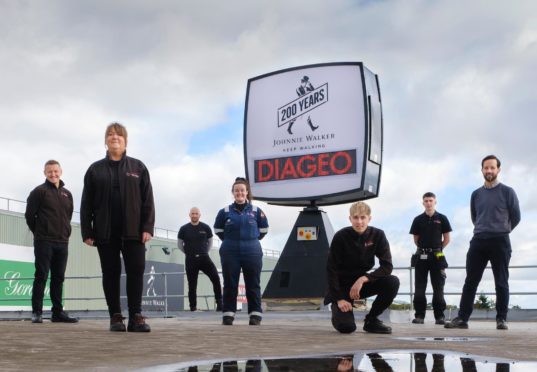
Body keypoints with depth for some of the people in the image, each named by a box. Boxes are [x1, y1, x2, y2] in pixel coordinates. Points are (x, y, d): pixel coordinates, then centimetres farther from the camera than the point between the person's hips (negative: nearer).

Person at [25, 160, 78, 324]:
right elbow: (29, 215, -3)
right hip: (44, 242, -5)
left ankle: (58, 312, 14)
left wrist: (66, 232, 12)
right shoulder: (39, 191, -3)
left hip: (62, 242, 5)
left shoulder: (67, 194, 14)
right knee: (41, 276, -4)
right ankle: (37, 312, 1)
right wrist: (39, 232, 3)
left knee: (58, 278, 8)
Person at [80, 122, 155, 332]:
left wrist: (147, 227, -7)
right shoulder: (95, 169, 10)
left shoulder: (138, 167, 9)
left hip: (133, 230, -1)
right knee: (111, 273, 3)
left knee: (136, 271, -5)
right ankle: (115, 317, 9)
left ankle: (135, 317, -2)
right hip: (105, 232, 1)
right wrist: (87, 232, -1)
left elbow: (147, 199, 3)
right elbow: (86, 203, 7)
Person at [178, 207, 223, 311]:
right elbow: (179, 244, 13)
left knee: (216, 278, -16)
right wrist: (189, 253, 13)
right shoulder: (184, 229, 2)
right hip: (190, 260, 0)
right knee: (192, 284, 4)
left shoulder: (205, 228, 4)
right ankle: (193, 306, 13)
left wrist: (204, 252, 11)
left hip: (204, 258, 0)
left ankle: (219, 302, -9)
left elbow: (210, 241, 16)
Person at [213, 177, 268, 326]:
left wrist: (253, 240, 11)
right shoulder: (225, 211, 1)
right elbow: (218, 229, 16)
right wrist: (229, 241, 12)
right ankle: (228, 315, 10)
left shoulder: (256, 211, 2)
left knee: (253, 285, 3)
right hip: (230, 254, 0)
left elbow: (264, 229, 15)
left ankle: (255, 315, 9)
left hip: (252, 253, 0)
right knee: (230, 285, 4)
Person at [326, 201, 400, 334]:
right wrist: (339, 298, -19)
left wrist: (363, 279, -27)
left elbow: (387, 266, -14)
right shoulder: (341, 237, -18)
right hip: (342, 285, -3)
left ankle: (371, 319, -3)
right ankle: (337, 309, 15)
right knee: (346, 327, -23)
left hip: (362, 282, 3)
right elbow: (331, 269, -14)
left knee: (393, 282, -25)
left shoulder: (377, 235, -11)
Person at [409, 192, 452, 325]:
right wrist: (425, 248, 7)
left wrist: (437, 249, 7)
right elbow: (416, 239, 12)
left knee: (438, 288, 1)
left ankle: (439, 316, 4)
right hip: (421, 256, 1)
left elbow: (447, 239, 6)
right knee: (419, 288, 0)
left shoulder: (442, 218, 2)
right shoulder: (418, 220, 5)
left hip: (437, 256, -1)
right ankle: (419, 315, 3)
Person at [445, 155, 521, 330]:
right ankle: (462, 318, -2)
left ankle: (501, 319, 7)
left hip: (500, 242, -3)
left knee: (501, 282, 1)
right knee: (470, 281, -1)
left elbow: (516, 217, 6)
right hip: (478, 241, 3)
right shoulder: (476, 194, 11)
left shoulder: (507, 192, 0)